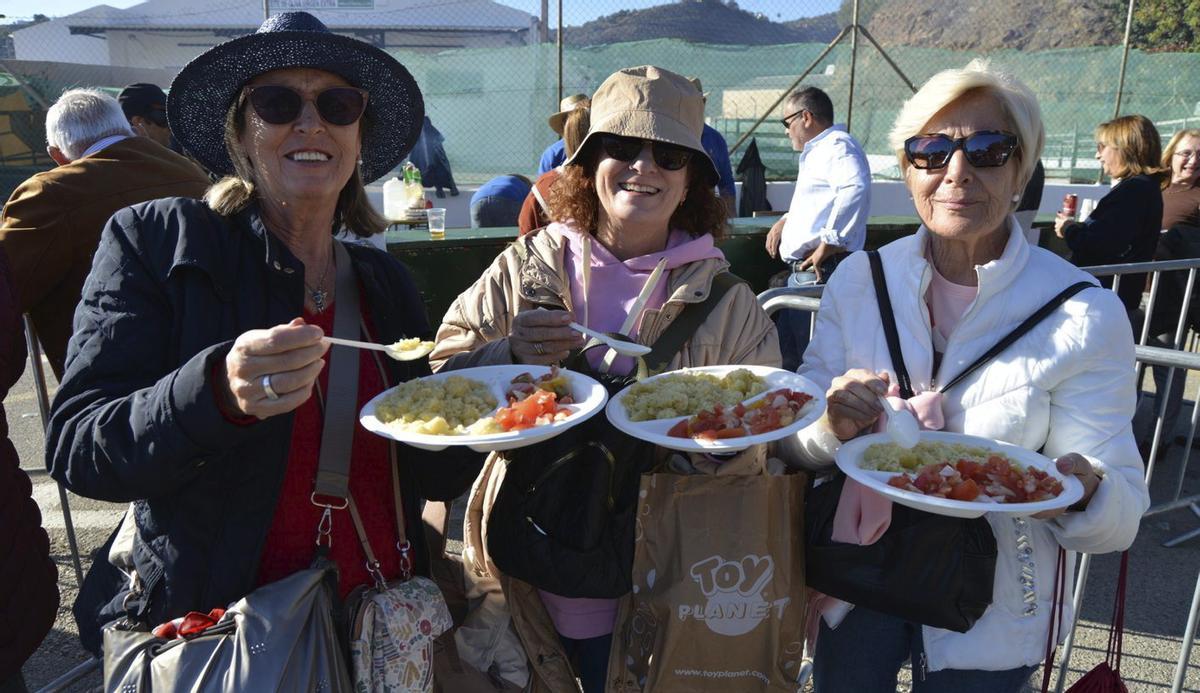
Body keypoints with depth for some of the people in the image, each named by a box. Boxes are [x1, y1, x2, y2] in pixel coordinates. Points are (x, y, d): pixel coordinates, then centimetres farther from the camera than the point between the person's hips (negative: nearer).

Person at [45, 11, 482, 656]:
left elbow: (434, 478, 2)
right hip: (210, 628, -3)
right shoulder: (154, 240, -10)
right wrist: (218, 393, -35)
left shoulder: (383, 281, 1)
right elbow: (74, 451, -17)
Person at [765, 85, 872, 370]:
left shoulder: (837, 144, -8)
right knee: (786, 353, 16)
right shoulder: (817, 151, 25)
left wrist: (828, 244, -25)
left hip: (821, 272, -11)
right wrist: (786, 220, 20)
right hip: (805, 271, 11)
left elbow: (855, 189, -28)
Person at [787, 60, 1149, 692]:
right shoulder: (858, 279, -7)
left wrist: (1082, 493, -35)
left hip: (991, 615, -1)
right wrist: (832, 426, -29)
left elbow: (1120, 516, -13)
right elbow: (798, 440, -7)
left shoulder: (1086, 314, -14)